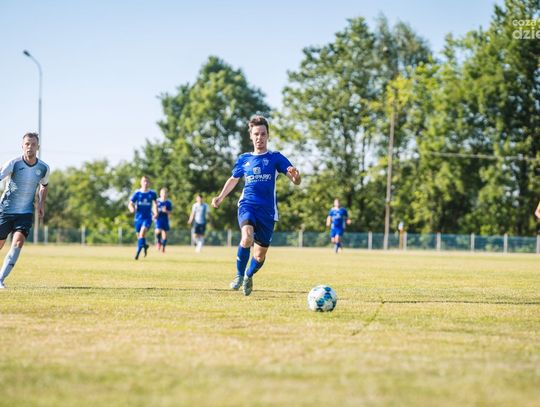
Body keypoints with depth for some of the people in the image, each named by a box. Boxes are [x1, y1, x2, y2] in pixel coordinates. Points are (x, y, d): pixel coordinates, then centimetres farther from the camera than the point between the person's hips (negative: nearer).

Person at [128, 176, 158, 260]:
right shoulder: (137, 193, -3)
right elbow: (130, 204, -5)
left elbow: (155, 203, 18)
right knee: (139, 236, 9)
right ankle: (145, 246, 42)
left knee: (142, 233, -22)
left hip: (148, 218, -2)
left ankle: (138, 252, -22)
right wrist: (132, 208, -27)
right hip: (138, 217, 2)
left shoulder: (152, 193, -1)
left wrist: (155, 213, 7)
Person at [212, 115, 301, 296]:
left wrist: (295, 175, -28)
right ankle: (239, 275, -12)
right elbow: (233, 179, 28)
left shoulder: (275, 158, 3)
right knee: (247, 237, -31)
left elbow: (296, 181, -5)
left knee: (260, 254, 5)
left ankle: (248, 276, 37)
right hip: (247, 205, 0)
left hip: (267, 210, 0)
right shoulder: (243, 159, 11)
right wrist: (221, 197, 15)